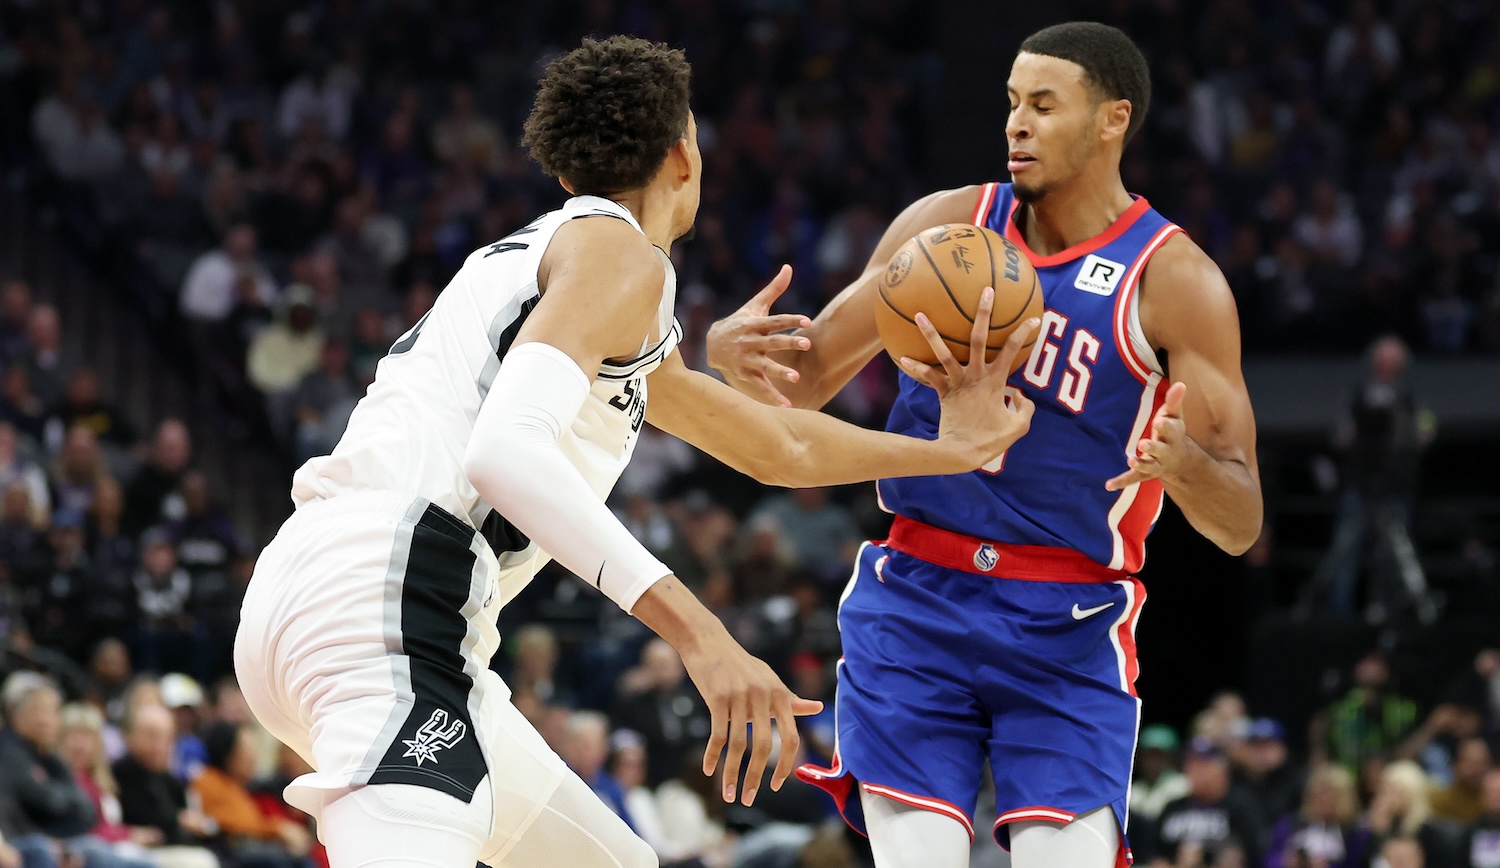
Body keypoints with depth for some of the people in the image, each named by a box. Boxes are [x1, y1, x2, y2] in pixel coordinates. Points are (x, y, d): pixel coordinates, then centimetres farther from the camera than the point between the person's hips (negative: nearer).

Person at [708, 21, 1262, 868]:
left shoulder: (1176, 280, -8)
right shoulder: (947, 225, 2)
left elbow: (1241, 526, -11)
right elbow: (804, 381, 6)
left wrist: (1184, 463, -34)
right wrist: (734, 350, -18)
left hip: (1068, 630, -2)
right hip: (917, 605, 2)